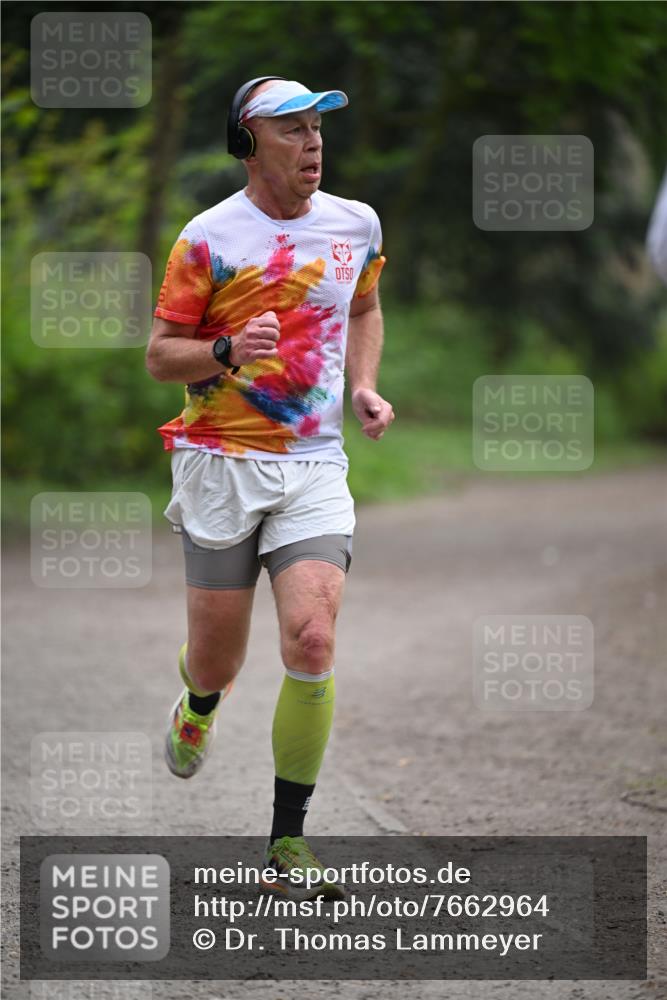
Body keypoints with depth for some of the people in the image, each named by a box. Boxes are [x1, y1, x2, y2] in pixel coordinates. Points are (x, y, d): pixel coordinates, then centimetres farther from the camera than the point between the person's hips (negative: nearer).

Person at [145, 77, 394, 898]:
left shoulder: (357, 224, 6)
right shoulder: (210, 237, -7)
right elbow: (159, 354, -3)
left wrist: (363, 387, 9)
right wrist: (228, 351, -21)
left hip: (315, 466, 2)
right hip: (222, 462, -2)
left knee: (311, 644, -16)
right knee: (219, 659, 6)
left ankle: (288, 842, -6)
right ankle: (198, 702, 47)